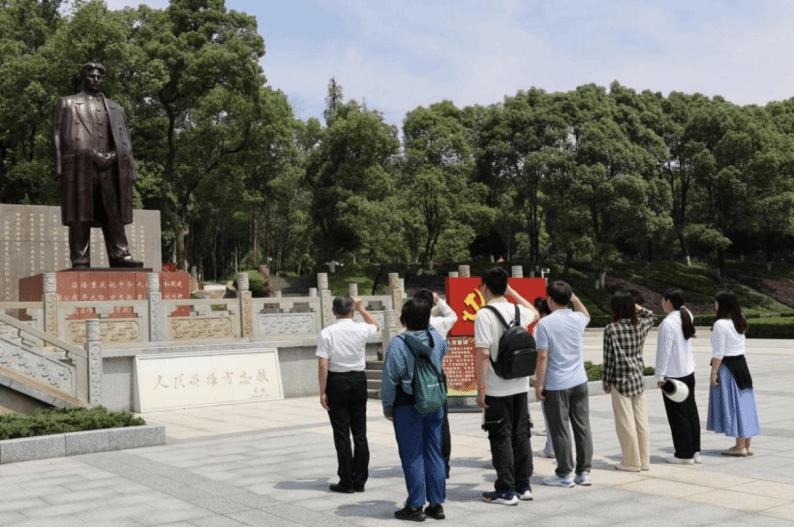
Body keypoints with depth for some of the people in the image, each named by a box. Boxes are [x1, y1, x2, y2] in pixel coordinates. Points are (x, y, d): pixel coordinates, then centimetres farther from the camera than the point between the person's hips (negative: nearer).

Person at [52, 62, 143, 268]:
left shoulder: (116, 109, 24)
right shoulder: (67, 103, 17)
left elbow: (125, 142, 18)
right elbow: (58, 136, 8)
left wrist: (130, 171, 6)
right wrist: (59, 167, -5)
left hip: (110, 169, 3)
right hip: (80, 167, -2)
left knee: (115, 215, -4)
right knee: (80, 216, -5)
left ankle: (120, 255, -4)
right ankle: (80, 259, -5)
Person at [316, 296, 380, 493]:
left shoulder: (327, 333, -11)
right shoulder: (361, 329, -4)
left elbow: (323, 365, -13)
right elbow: (375, 325, 21)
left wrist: (322, 392, -7)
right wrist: (362, 309, 30)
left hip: (337, 382, -2)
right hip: (358, 380, 3)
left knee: (341, 433, 4)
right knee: (360, 432, 11)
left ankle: (346, 482, 6)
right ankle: (360, 480, 15)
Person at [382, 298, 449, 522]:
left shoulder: (399, 343, -17)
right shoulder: (437, 338, 0)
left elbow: (390, 378, -13)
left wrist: (387, 407, -3)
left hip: (408, 406, -5)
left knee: (412, 455, 4)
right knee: (434, 452, 11)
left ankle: (415, 506, 9)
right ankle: (436, 503, 16)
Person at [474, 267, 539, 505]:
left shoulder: (485, 314, -13)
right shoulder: (518, 310, 5)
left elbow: (483, 353, -19)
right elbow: (535, 313, 31)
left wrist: (480, 387, -13)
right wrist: (513, 292, 29)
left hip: (497, 389, -6)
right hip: (520, 386, 6)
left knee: (501, 437, 2)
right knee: (521, 434, 13)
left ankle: (506, 490, 7)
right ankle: (523, 485, 21)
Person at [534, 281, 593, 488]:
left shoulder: (545, 323, -12)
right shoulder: (578, 319, 2)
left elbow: (542, 356, -14)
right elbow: (587, 315, 29)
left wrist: (539, 384, -8)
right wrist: (575, 298, 25)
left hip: (556, 385, -5)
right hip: (579, 382, 5)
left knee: (560, 430, 3)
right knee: (582, 427, 10)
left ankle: (564, 475, 9)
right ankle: (584, 472, 16)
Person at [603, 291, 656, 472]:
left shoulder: (611, 329, -13)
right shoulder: (640, 325, 1)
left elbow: (609, 358, -11)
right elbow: (650, 315, 26)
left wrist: (606, 383, -2)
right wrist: (634, 306, 13)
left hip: (620, 382, -5)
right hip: (638, 379, 5)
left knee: (625, 423, 2)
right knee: (641, 421, 11)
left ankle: (632, 462, 8)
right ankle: (644, 461, 18)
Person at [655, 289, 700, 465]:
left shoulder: (668, 323, -20)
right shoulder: (686, 317, 4)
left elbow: (664, 351, -18)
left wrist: (660, 376, -12)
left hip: (673, 375, -8)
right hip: (689, 372, 8)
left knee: (678, 416, 1)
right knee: (691, 411, 13)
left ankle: (684, 454, 9)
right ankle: (695, 451, 20)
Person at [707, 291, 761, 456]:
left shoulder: (720, 324, -16)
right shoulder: (739, 322, 10)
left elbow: (719, 353, -18)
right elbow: (743, 349, 15)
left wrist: (714, 372, -13)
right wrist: (742, 366, 20)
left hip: (727, 367, -8)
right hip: (741, 365, 8)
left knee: (733, 404, -3)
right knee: (745, 404, 10)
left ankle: (740, 446, 1)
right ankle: (747, 445, 15)